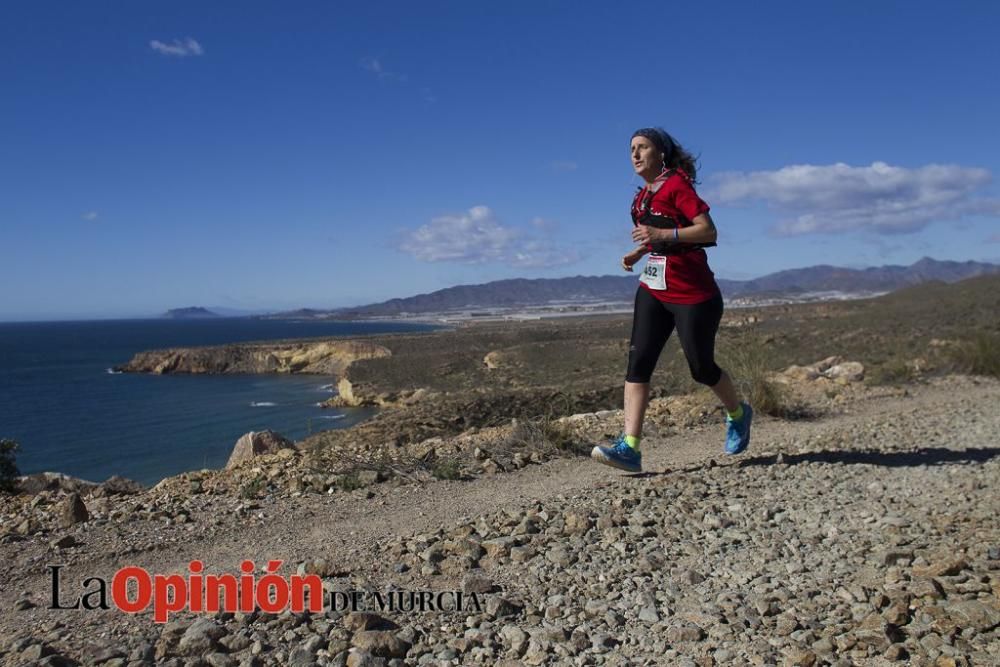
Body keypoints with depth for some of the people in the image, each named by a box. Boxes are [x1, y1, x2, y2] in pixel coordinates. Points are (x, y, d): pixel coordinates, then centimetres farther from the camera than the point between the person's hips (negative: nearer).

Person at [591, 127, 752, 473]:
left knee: (701, 368, 5)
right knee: (638, 362, -9)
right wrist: (639, 253, 9)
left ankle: (738, 414, 36)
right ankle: (629, 447, -12)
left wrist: (662, 234, -29)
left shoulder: (677, 185, -10)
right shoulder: (643, 195, 14)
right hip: (653, 290, 7)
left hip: (692, 293, -7)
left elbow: (708, 230, -19)